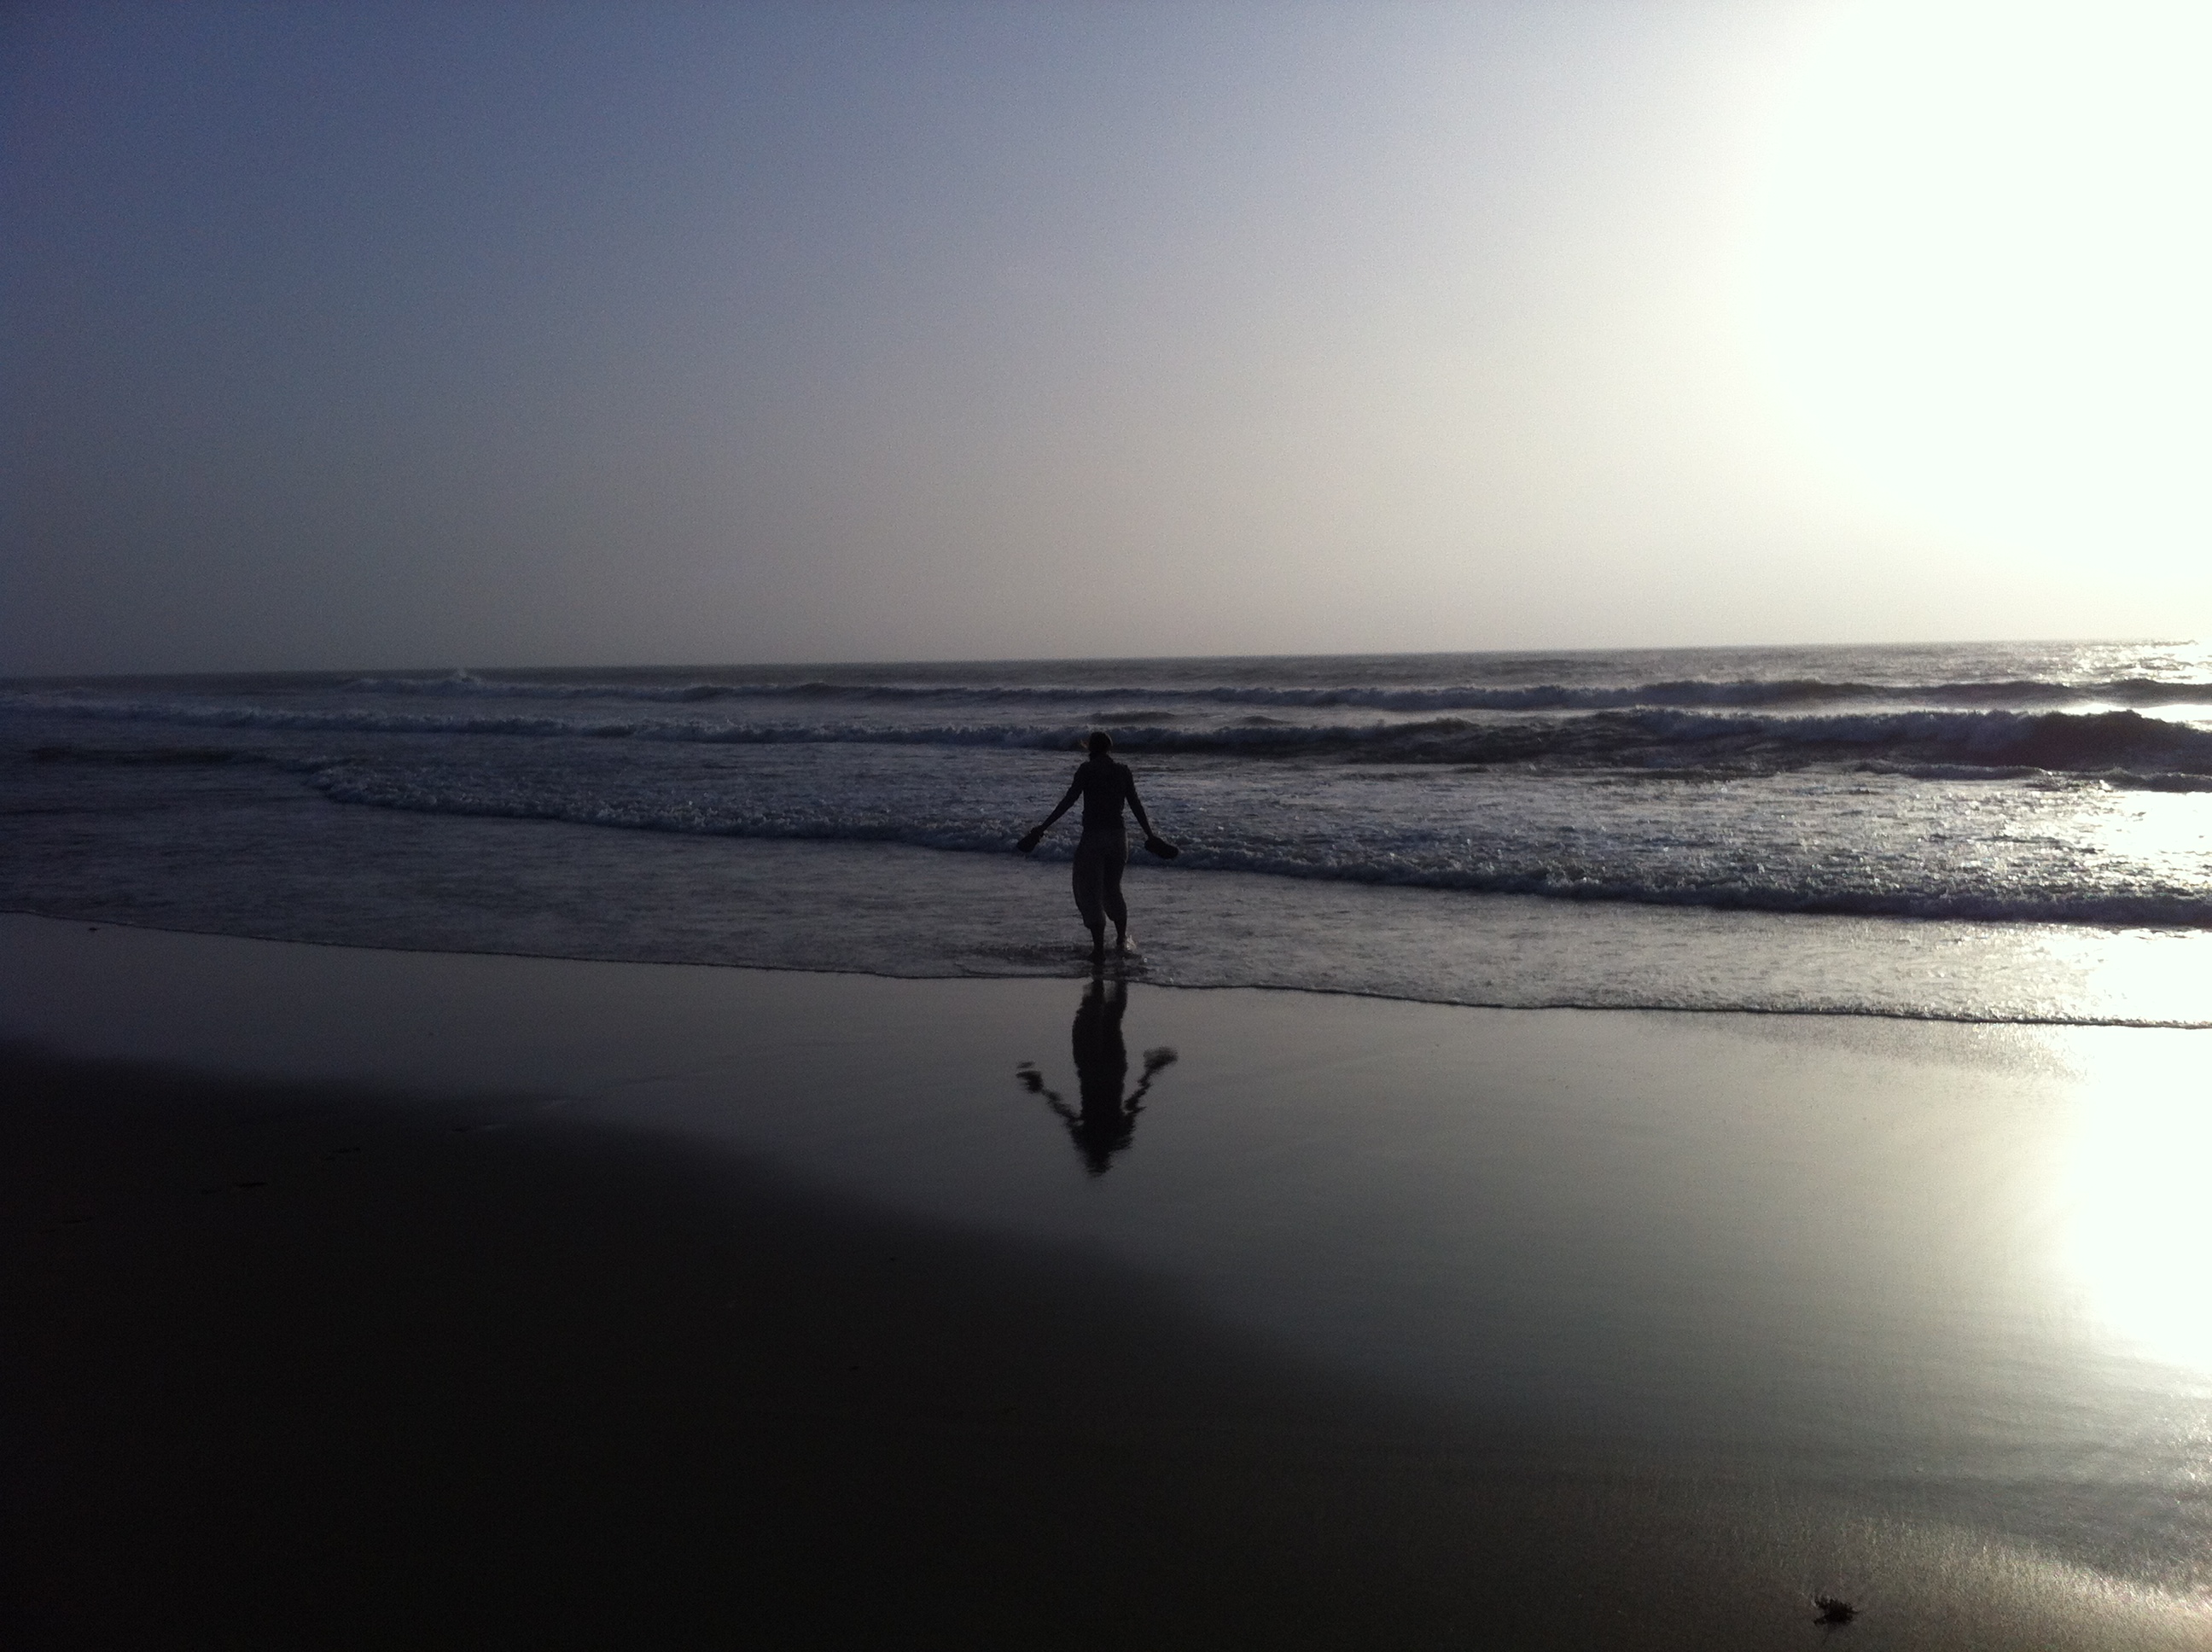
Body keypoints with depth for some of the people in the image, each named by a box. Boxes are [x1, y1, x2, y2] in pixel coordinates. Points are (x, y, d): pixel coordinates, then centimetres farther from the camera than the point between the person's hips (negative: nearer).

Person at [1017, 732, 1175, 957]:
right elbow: (1136, 805, 7)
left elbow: (1069, 800, -13)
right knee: (1112, 890, 23)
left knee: (1090, 893, 3)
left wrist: (1043, 828, -12)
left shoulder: (1087, 770, -7)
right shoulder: (1123, 771, 6)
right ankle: (1122, 940, 31)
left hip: (1092, 837, -5)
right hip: (1118, 836, 5)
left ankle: (1099, 946, -4)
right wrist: (1150, 835, 16)